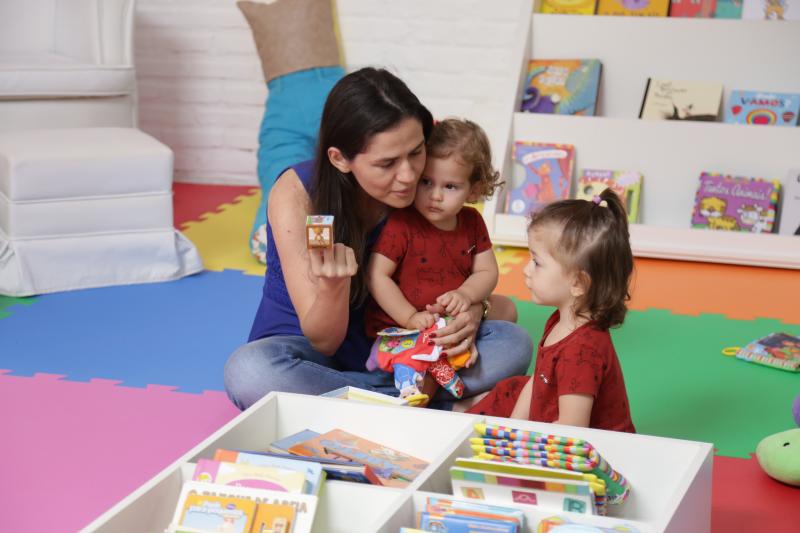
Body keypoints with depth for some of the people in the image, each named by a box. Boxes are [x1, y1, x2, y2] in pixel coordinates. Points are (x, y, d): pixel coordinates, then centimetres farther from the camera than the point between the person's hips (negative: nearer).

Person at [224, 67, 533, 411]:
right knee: (248, 372, -37)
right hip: (309, 353, -2)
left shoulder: (421, 189, -14)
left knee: (513, 343, -16)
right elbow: (323, 342, -20)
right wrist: (333, 284, -42)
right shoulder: (296, 194, -22)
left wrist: (472, 310, -22)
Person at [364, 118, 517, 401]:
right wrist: (410, 317, -24)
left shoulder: (471, 221, -1)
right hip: (398, 323, -6)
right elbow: (376, 276, -20)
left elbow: (487, 272, 0)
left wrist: (465, 295, -23)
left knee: (506, 308, 10)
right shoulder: (401, 224, -19)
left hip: (453, 317, 6)